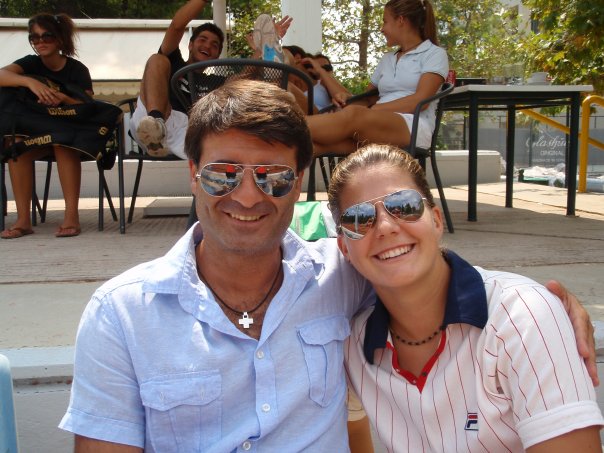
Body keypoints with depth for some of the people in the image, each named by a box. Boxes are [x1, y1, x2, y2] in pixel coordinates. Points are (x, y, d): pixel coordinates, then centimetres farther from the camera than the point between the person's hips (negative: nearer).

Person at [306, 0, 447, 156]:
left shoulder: (435, 53, 10)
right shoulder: (387, 59, 31)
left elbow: (420, 100, -5)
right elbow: (368, 97, 28)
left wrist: (373, 109, -12)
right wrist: (348, 99, 4)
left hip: (414, 128, -5)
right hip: (377, 126, 6)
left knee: (353, 115, -36)